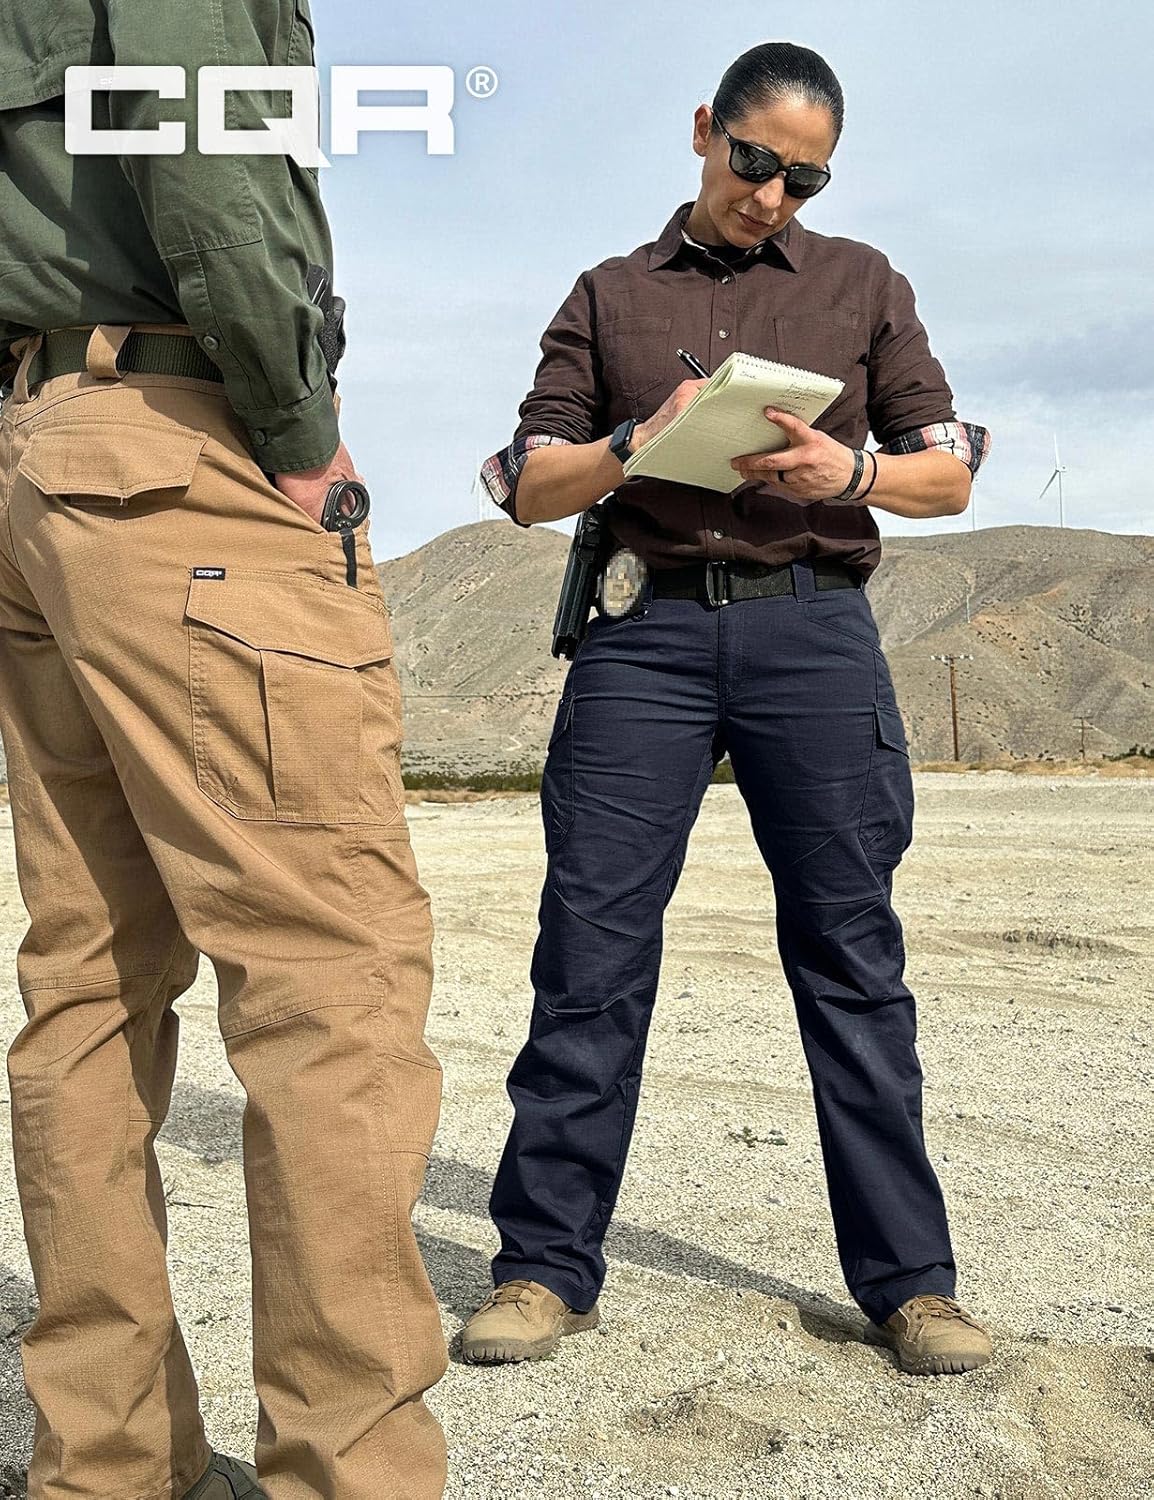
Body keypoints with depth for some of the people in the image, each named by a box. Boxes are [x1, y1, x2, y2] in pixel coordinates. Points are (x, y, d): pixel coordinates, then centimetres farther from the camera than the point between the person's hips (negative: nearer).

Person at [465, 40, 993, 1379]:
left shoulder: (862, 284, 18)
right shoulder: (610, 294, 17)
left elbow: (950, 473, 14)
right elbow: (528, 487, 10)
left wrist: (847, 473, -7)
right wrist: (639, 444, -10)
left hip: (812, 628, 0)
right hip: (646, 629, 0)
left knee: (850, 950, -1)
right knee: (591, 943, -4)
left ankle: (906, 1278, 9)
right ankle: (546, 1265, 6)